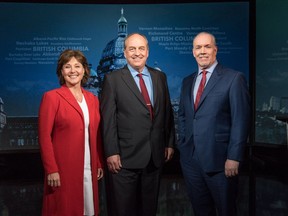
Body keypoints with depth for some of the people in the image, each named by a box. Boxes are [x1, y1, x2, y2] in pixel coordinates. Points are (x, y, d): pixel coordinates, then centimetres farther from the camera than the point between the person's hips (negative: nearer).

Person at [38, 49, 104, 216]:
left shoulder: (92, 99, 10)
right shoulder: (52, 97, -6)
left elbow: (96, 135, 13)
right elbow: (44, 136, -10)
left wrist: (100, 164, 8)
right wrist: (51, 169, -14)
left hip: (89, 169, 5)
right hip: (64, 169, -5)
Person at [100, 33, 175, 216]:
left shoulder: (160, 77, 10)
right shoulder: (113, 79, -3)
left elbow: (167, 112, 13)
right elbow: (108, 119, -7)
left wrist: (170, 143, 9)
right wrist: (111, 152, -12)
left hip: (156, 155, 4)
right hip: (125, 156, -4)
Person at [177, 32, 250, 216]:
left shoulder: (234, 78, -6)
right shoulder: (187, 81, 12)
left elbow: (241, 121, -11)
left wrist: (234, 158, -15)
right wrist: (182, 144, 9)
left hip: (219, 159, -5)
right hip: (190, 158, 5)